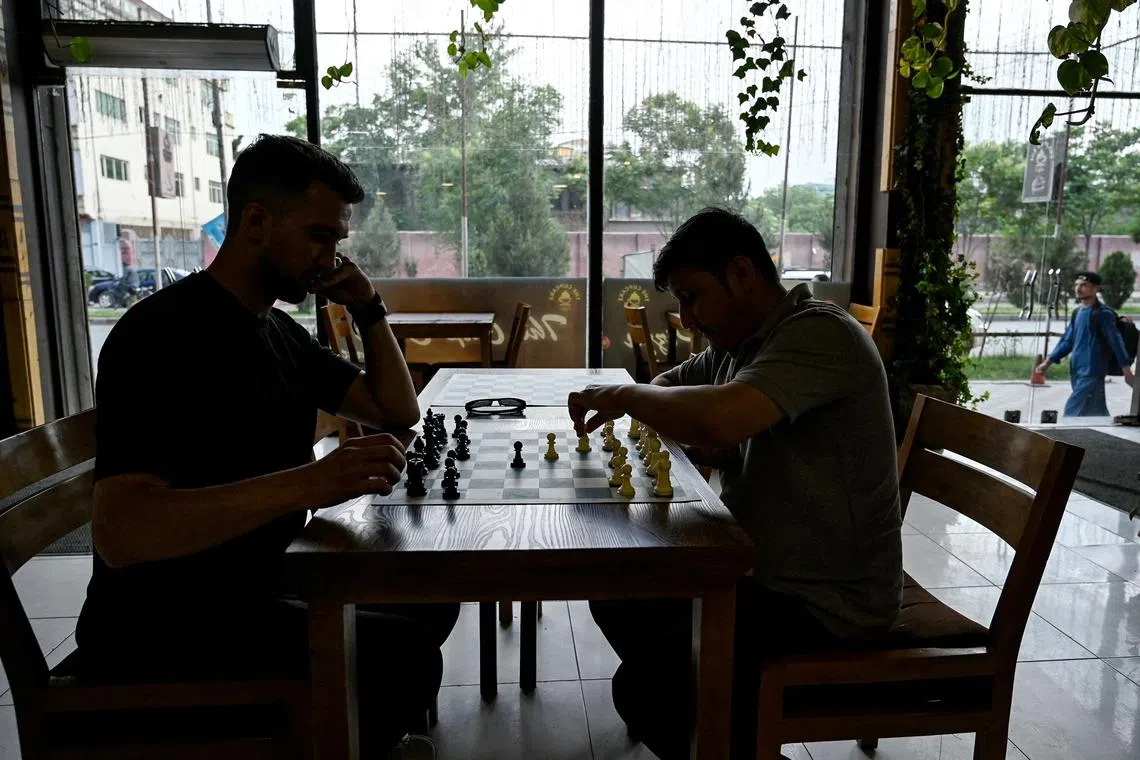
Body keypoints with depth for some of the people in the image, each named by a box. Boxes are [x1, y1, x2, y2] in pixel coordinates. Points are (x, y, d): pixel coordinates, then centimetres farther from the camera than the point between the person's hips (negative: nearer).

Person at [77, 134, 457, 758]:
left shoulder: (280, 331, 7)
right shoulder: (160, 334, -19)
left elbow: (399, 412, 11)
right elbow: (120, 533, -31)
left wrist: (368, 310, -2)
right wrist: (305, 483, -42)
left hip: (256, 586, 9)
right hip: (159, 630, -8)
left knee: (430, 598, 9)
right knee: (404, 655, -22)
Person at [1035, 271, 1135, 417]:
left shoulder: (1103, 314, -9)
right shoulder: (1078, 313, 14)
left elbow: (1116, 342, -10)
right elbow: (1067, 341, 19)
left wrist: (1127, 372, -10)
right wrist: (1048, 362, 13)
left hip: (1092, 373, -8)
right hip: (1077, 372, 8)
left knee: (1072, 412, -12)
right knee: (1098, 414, 15)